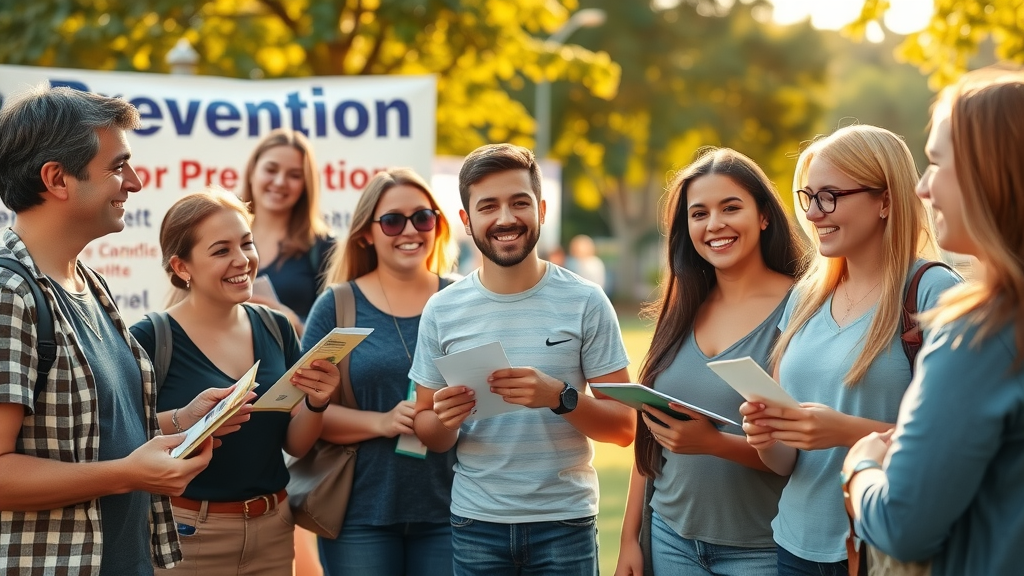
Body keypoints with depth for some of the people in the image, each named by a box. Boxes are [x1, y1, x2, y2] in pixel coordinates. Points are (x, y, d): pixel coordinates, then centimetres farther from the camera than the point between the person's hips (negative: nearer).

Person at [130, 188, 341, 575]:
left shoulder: (276, 329, 4)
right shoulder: (150, 339, -11)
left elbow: (296, 444, 6)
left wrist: (316, 404, -12)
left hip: (272, 529, 5)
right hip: (186, 535, -5)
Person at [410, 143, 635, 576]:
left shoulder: (586, 302, -6)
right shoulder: (442, 310, 0)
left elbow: (623, 427, -5)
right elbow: (429, 435, 6)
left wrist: (560, 396, -22)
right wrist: (444, 421, -16)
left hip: (565, 522, -2)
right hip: (475, 523, 2)